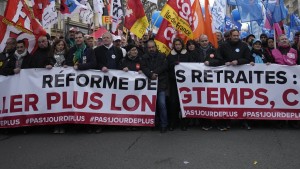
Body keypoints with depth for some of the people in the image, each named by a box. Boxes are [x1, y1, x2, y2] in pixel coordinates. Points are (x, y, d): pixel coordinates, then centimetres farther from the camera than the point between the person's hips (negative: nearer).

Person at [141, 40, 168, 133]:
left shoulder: (162, 56, 8)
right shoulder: (144, 57, 11)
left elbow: (164, 66, -7)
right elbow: (143, 68, -5)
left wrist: (154, 72, -15)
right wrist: (150, 75, -22)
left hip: (161, 84, -2)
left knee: (162, 104, -7)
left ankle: (164, 125, 3)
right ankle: (154, 123, 18)